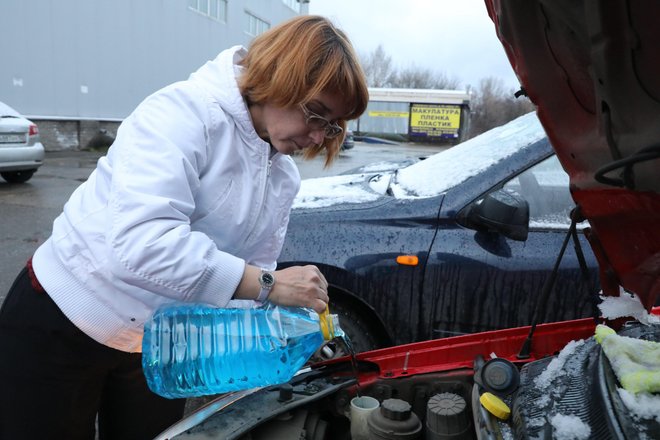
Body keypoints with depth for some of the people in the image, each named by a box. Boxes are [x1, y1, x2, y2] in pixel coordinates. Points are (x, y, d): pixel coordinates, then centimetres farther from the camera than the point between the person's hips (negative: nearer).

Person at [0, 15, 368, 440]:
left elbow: (248, 276, 0)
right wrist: (267, 284, -38)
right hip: (60, 324, -5)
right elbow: (140, 242, -38)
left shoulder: (284, 179, -2)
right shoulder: (184, 113, -25)